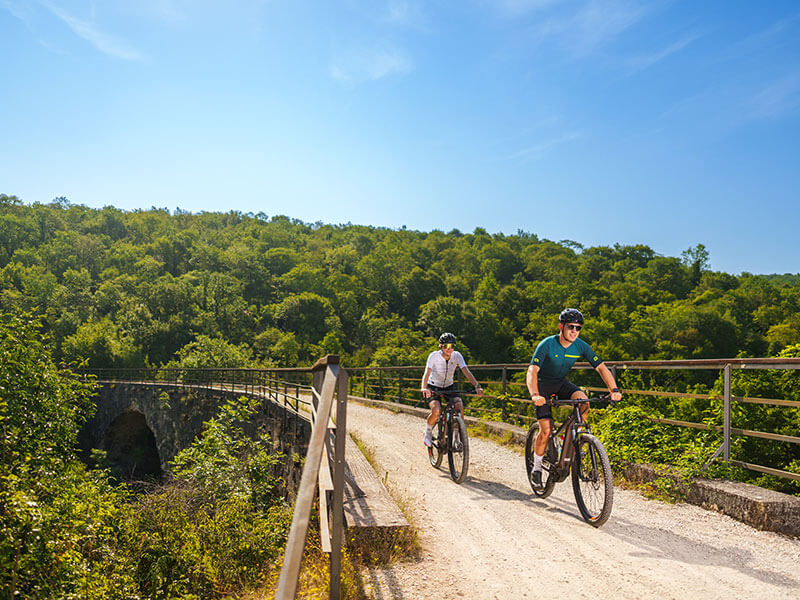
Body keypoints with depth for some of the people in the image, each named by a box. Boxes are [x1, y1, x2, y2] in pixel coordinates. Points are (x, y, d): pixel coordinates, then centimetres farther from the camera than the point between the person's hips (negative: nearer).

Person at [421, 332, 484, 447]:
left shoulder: (457, 356, -14)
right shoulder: (434, 356, -22)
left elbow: (466, 371, -24)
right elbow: (427, 373, -34)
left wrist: (477, 386, -39)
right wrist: (424, 388, -52)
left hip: (449, 387, 3)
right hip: (434, 387, -3)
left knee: (460, 407, -23)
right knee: (436, 411, -28)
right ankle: (428, 431, 2)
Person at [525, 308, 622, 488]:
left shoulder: (581, 346, -13)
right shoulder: (547, 345, -25)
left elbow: (601, 367, -11)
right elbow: (532, 371, -35)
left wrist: (614, 390, -25)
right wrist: (534, 395, -51)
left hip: (561, 383, 4)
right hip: (543, 384, -4)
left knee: (583, 401, -28)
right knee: (546, 430, -15)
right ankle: (536, 467, 6)